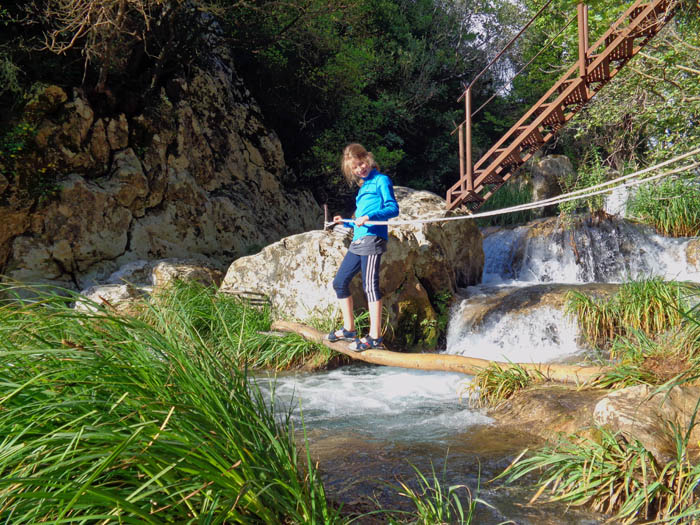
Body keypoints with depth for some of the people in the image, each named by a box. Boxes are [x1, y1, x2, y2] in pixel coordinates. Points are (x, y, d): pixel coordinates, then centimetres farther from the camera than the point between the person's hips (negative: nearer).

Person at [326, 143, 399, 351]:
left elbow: (393, 209, -12)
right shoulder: (363, 187, 25)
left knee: (370, 285, -15)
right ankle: (349, 329, 22)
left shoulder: (381, 180, 0)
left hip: (372, 238, -10)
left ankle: (375, 336, -14)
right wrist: (345, 222, 17)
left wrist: (369, 217, -23)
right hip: (357, 241, 10)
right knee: (340, 282, 11)